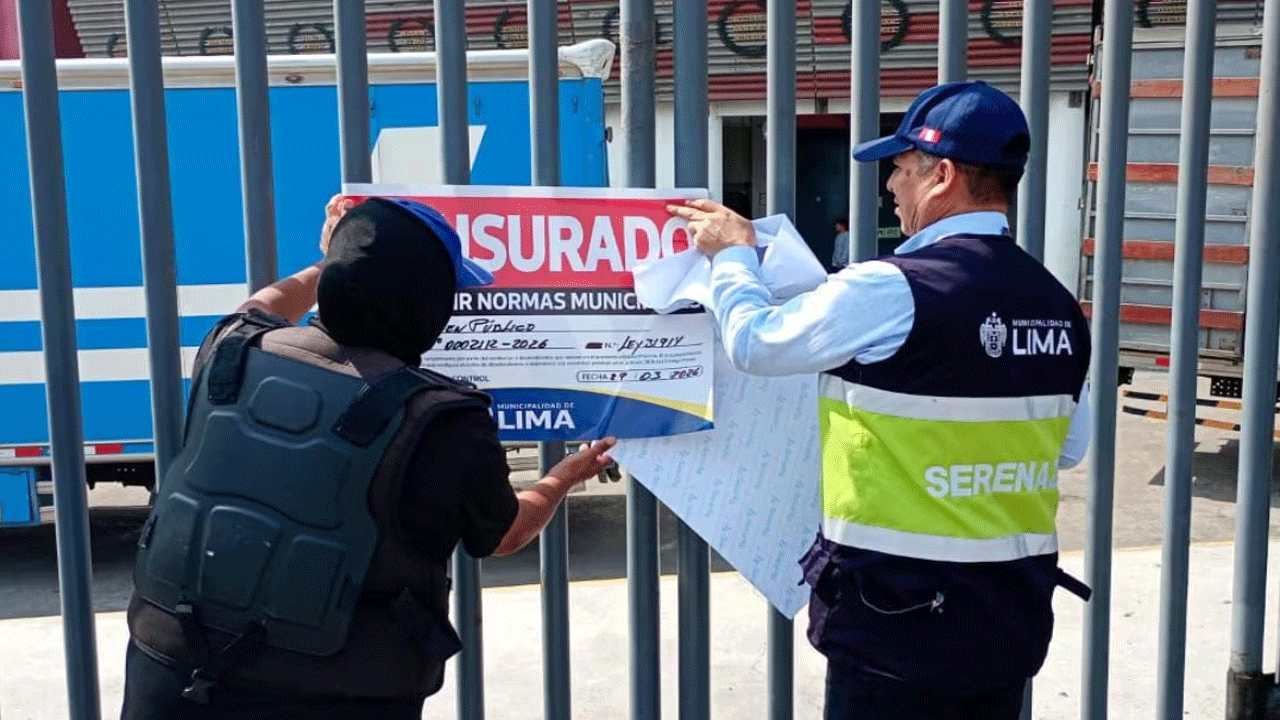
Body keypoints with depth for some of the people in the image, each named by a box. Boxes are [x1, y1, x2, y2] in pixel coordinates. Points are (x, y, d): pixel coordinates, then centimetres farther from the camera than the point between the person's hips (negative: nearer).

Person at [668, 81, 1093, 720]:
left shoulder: (889, 290, -18)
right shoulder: (1059, 306, 2)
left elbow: (755, 343, -4)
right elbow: (1071, 447, 13)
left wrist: (733, 254, 12)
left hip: (898, 617, -6)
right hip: (1014, 613, 6)